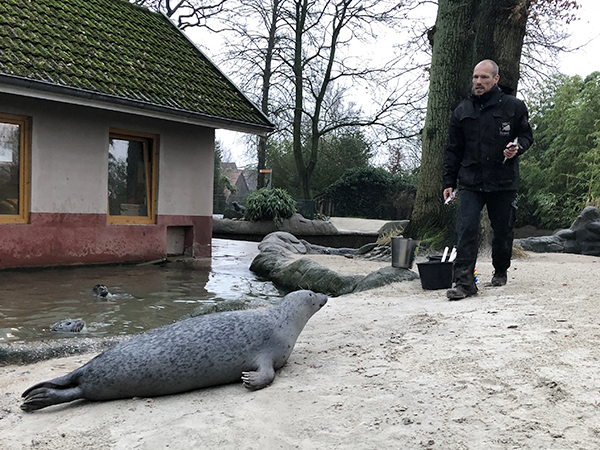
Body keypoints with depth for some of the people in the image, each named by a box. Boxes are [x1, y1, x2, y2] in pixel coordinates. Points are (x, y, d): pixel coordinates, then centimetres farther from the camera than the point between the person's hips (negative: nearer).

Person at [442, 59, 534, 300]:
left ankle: (500, 271, 33)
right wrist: (449, 182, 7)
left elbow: (527, 135, 13)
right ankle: (464, 281, -12)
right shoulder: (462, 111, 9)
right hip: (470, 183, 1)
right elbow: (453, 150, 12)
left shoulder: (514, 106, 3)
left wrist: (517, 148, -11)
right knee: (467, 229, -12)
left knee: (503, 231, 10)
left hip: (504, 182, 0)